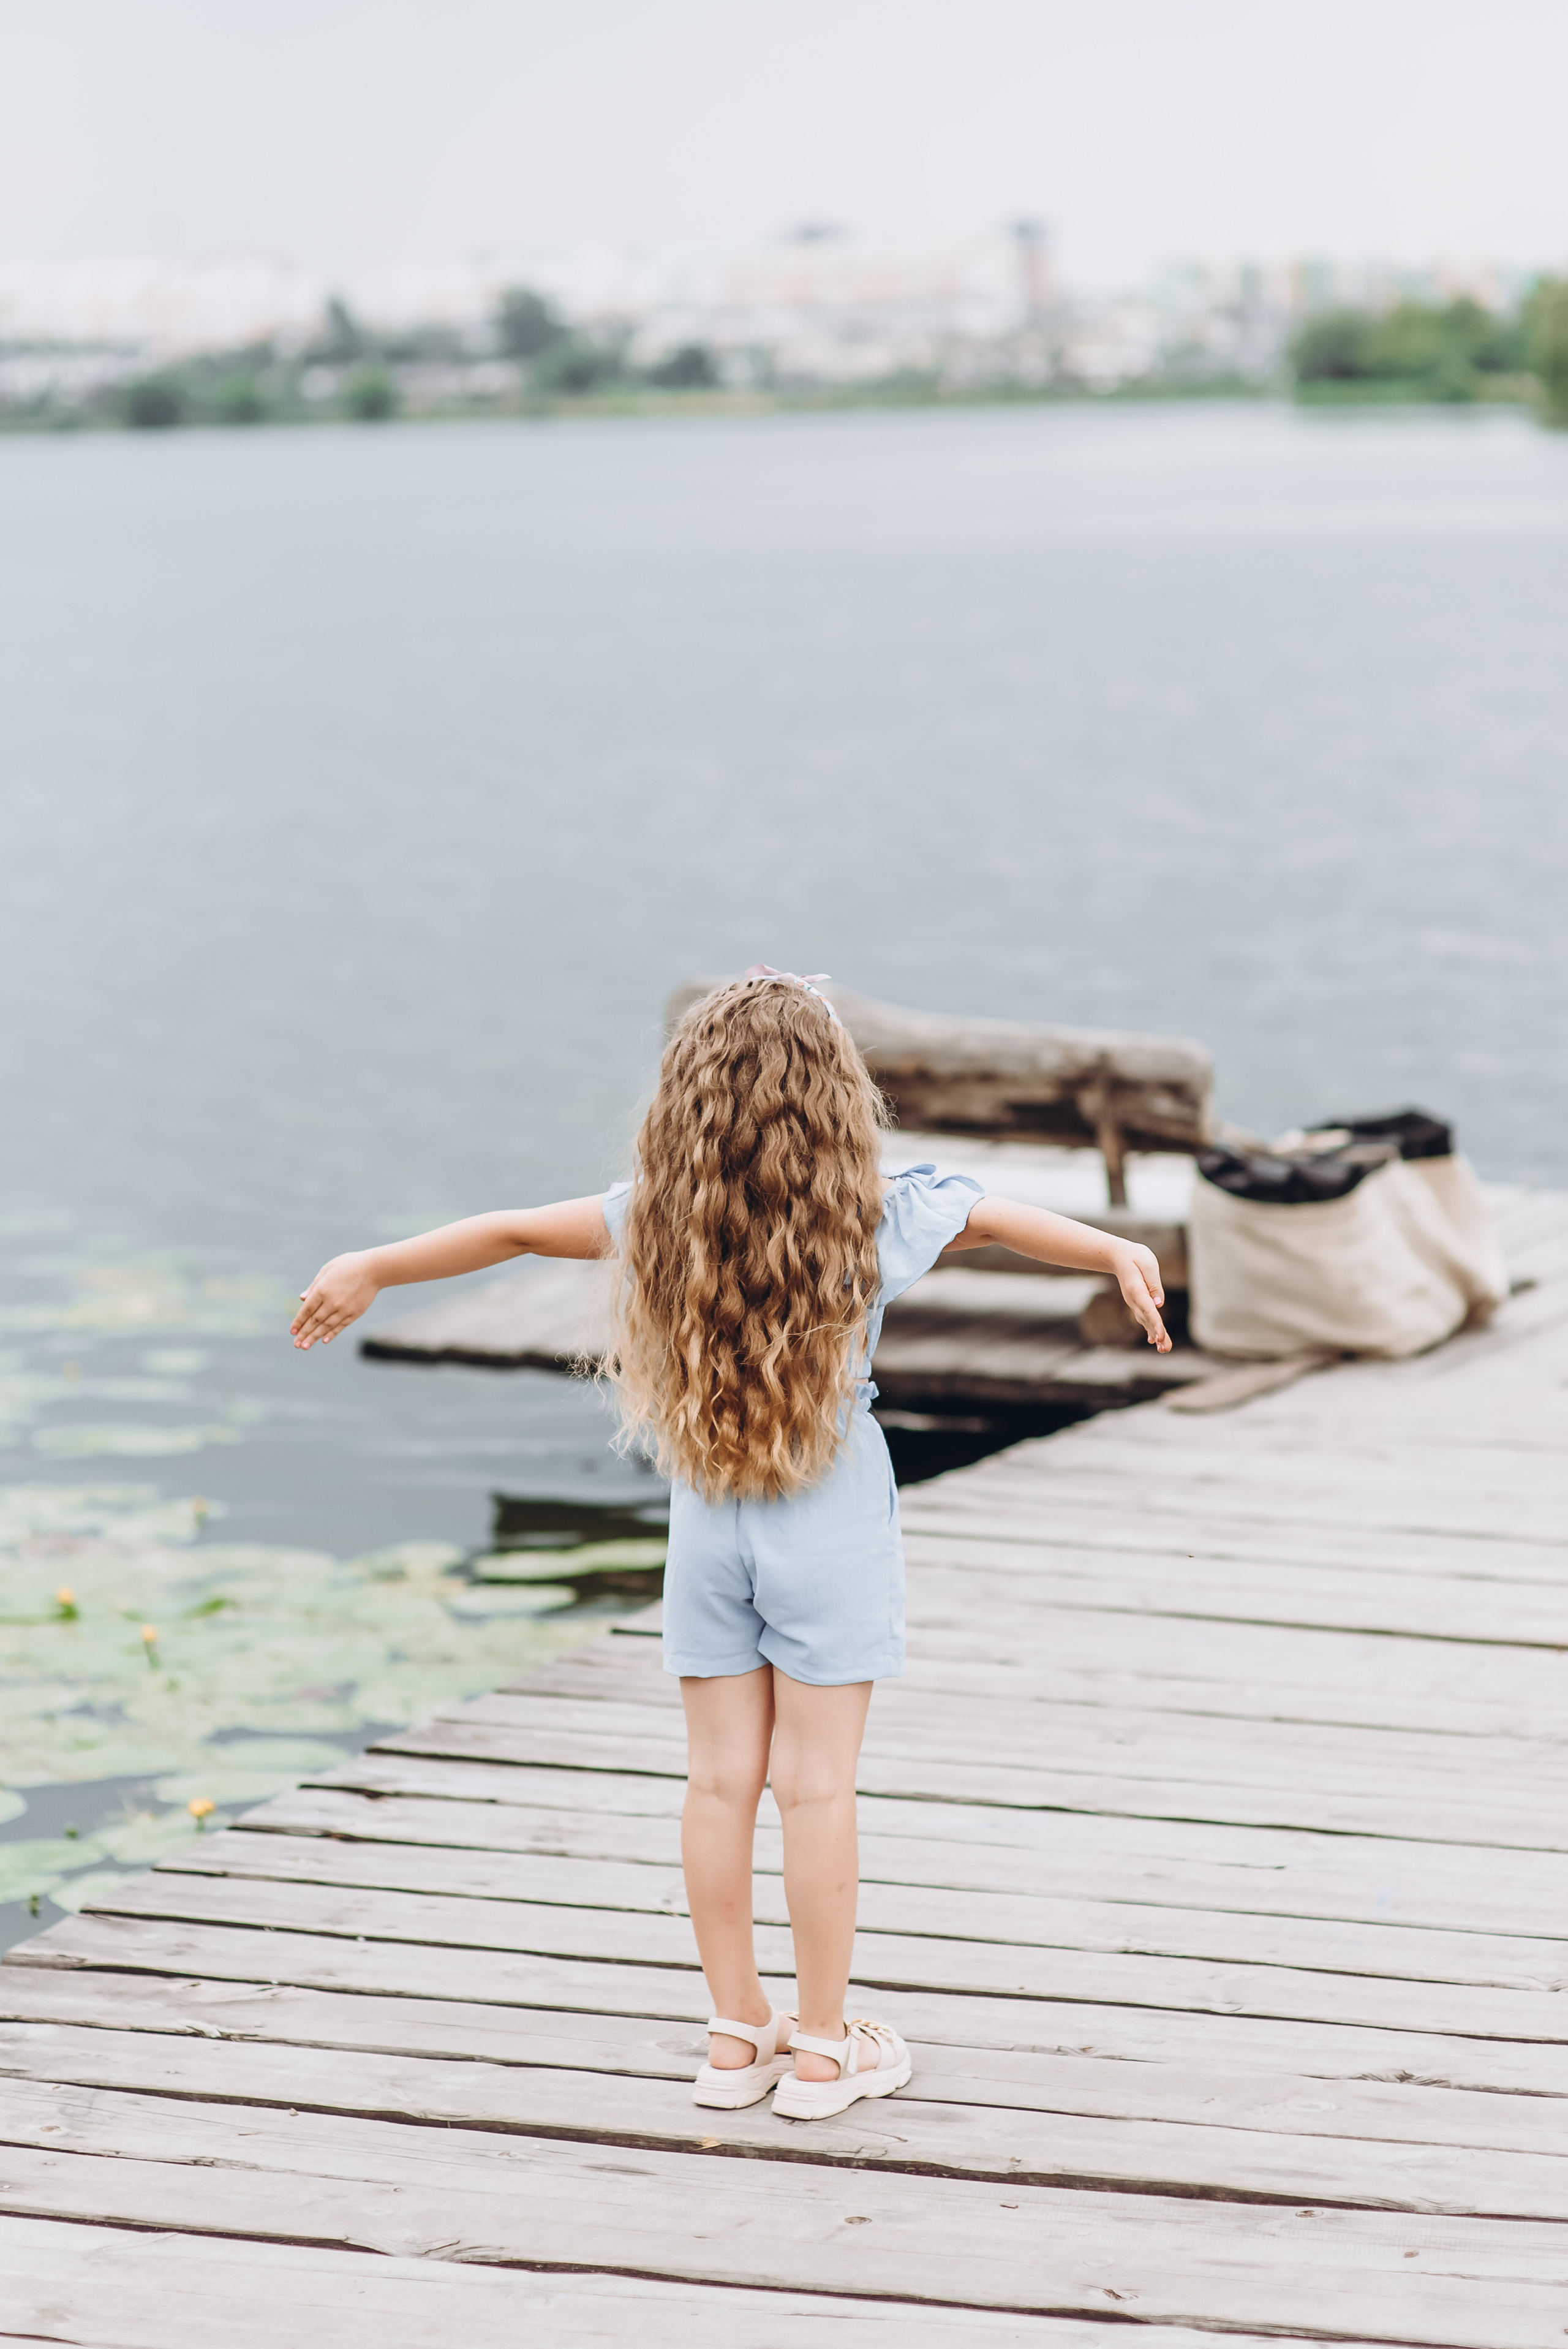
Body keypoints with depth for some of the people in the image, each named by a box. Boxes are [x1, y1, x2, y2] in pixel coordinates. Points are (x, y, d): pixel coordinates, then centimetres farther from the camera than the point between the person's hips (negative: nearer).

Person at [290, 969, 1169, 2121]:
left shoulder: (661, 1219, -6)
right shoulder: (881, 1214, -13)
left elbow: (508, 1230, 4)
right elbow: (1007, 1219, 0)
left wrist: (371, 1271, 15)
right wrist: (1121, 1255, 12)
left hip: (709, 1528, 3)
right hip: (832, 1529, -2)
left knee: (721, 1780, 10)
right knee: (817, 1787, 3)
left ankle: (738, 2031, 19)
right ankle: (822, 2046, 11)